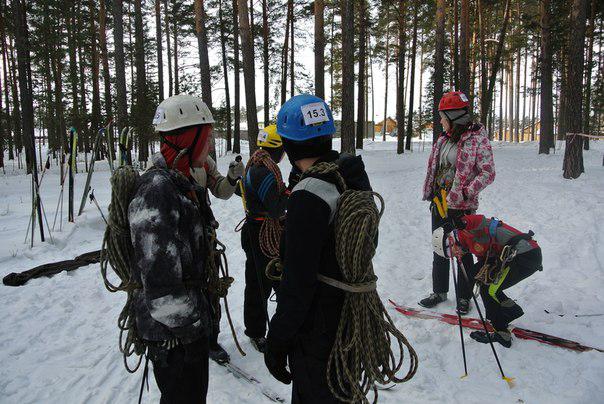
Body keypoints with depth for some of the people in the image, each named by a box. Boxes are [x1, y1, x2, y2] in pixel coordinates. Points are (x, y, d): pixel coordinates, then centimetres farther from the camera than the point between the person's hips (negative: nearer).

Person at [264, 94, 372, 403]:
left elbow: (298, 282, -26)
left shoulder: (308, 197, -28)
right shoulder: (356, 175, -2)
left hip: (317, 329, -8)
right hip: (352, 312, 8)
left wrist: (277, 341, -15)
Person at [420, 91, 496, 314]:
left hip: (461, 206, -7)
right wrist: (430, 193, 13)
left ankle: (463, 297, 21)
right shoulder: (444, 138, 8)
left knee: (463, 252, 6)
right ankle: (439, 291, 31)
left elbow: (488, 173, -15)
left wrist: (466, 192, -23)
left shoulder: (478, 138, -12)